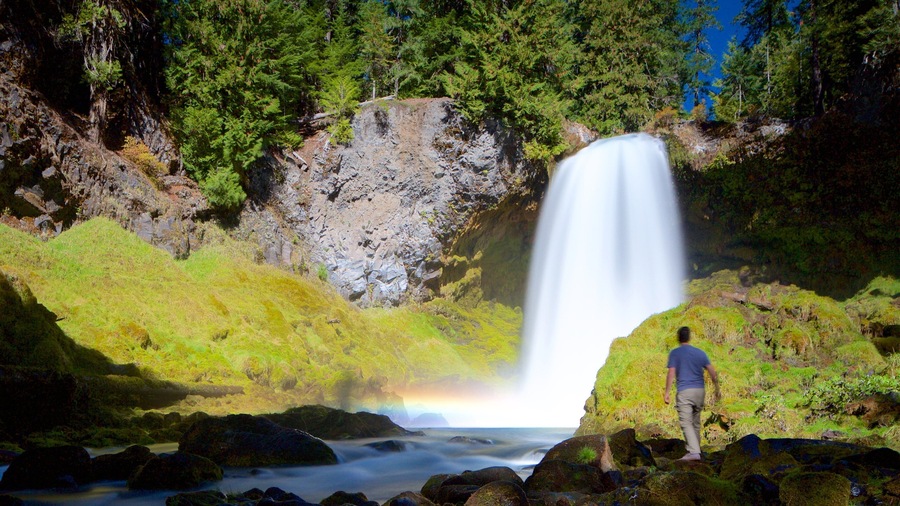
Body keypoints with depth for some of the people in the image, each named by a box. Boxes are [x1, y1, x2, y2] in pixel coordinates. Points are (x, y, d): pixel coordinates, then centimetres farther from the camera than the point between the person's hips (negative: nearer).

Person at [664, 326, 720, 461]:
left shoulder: (674, 353, -1)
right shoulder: (700, 353, 9)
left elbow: (671, 374, -9)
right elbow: (712, 372, 6)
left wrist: (667, 393, -6)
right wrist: (717, 390, 14)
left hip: (684, 392, -4)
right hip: (700, 391, 4)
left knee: (686, 423, -8)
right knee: (696, 423, 16)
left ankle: (694, 452, -20)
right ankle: (694, 449, 23)